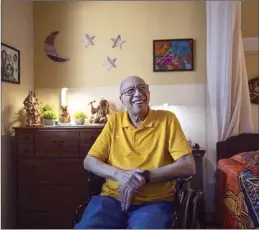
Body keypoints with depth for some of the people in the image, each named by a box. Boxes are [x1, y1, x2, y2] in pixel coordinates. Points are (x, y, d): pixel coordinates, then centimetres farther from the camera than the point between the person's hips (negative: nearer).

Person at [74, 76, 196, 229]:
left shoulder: (167, 119, 0)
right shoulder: (114, 121, 10)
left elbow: (188, 166, -6)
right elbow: (89, 162, 8)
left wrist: (144, 176, -15)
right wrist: (119, 174, -11)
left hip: (154, 202, -2)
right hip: (112, 198, 3)